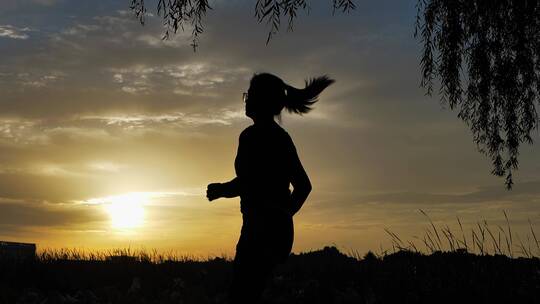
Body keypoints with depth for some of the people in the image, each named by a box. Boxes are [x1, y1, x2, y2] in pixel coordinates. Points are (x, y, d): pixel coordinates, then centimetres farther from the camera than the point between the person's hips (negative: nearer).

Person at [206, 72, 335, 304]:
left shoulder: (252, 135, -10)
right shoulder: (281, 137, 15)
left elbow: (244, 183, -19)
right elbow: (304, 185, 19)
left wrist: (219, 190, -1)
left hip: (261, 228, -9)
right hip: (281, 228, 9)